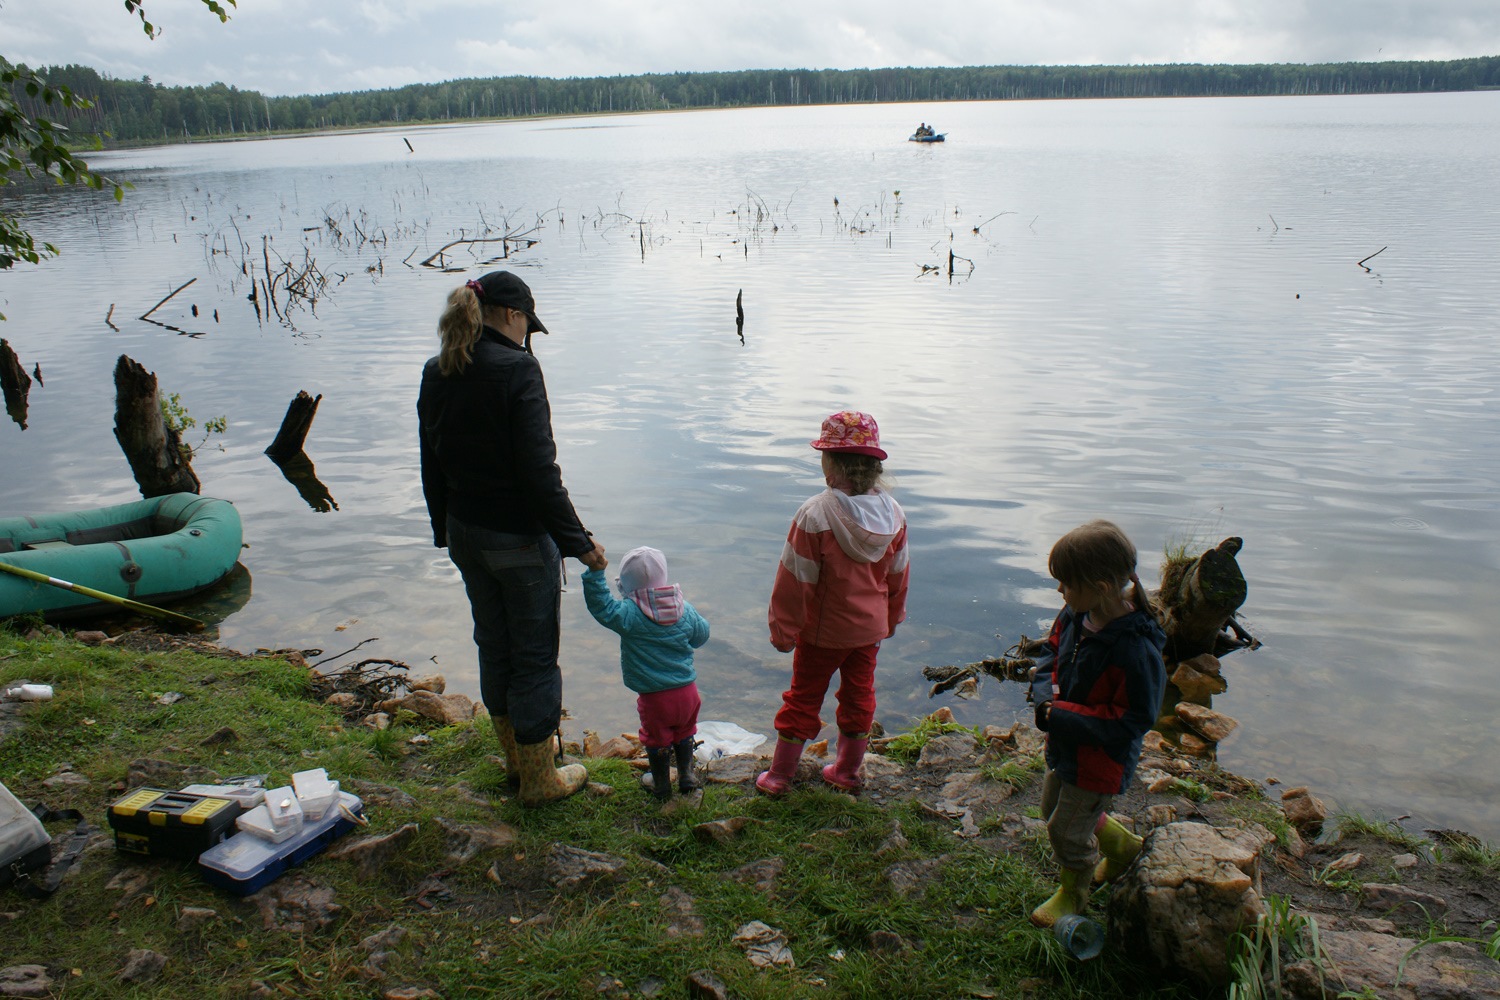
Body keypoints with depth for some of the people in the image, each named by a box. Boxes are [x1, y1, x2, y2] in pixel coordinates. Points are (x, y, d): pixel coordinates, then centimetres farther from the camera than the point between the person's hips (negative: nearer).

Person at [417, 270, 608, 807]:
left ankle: (516, 756, 40)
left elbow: (432, 466, 10)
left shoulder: (436, 374, 2)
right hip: (521, 539, -7)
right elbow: (539, 471, -22)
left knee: (493, 646, 21)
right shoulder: (516, 369, -19)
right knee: (534, 655, 7)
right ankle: (539, 777, 21)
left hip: (466, 536, 7)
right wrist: (578, 541, -14)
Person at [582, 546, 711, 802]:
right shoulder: (685, 610, -2)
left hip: (655, 696, -4)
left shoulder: (629, 614, -19)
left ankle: (661, 785, 33)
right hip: (688, 690, 4)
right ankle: (686, 776, 38)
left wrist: (595, 571, -22)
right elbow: (700, 636, 12)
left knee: (657, 739, 17)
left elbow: (601, 605, -22)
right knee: (684, 733, 26)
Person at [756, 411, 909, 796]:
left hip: (824, 629, -4)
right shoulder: (893, 513, -9)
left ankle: (778, 776, 27)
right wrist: (892, 617, 20)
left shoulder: (815, 514, -26)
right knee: (859, 696, 20)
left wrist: (783, 630, -7)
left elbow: (795, 580, -19)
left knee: (802, 700, 12)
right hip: (871, 626, 4)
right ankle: (848, 772, 36)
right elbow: (898, 575, 4)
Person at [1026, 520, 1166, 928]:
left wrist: (1060, 717, -29)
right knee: (1055, 808, 28)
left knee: (1067, 830, 11)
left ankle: (1073, 894, 42)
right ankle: (1123, 845, 53)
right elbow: (1051, 652, 7)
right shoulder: (1075, 615, -13)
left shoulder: (1134, 649, -34)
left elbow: (1132, 722, -28)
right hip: (1066, 744, 8)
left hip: (1101, 757, -8)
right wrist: (1047, 693, -14)